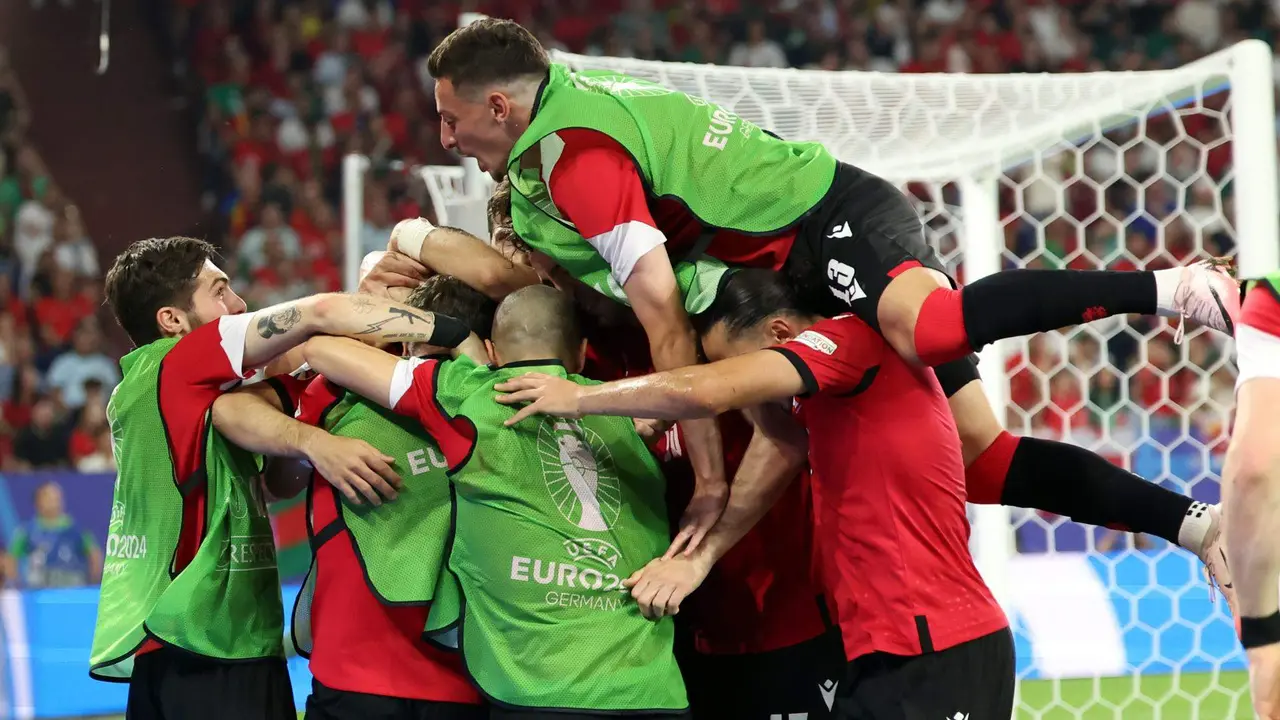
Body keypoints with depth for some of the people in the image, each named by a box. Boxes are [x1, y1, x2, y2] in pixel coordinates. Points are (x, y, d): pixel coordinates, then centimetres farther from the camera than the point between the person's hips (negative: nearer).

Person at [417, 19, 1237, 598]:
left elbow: (663, 313, -22)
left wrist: (708, 474, -21)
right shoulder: (570, 103, 13)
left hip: (834, 222, -10)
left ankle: (1166, 289, -36)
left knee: (930, 328, -41)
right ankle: (1195, 523, -3)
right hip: (810, 262, 10)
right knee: (980, 458, 1)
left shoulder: (576, 153, -17)